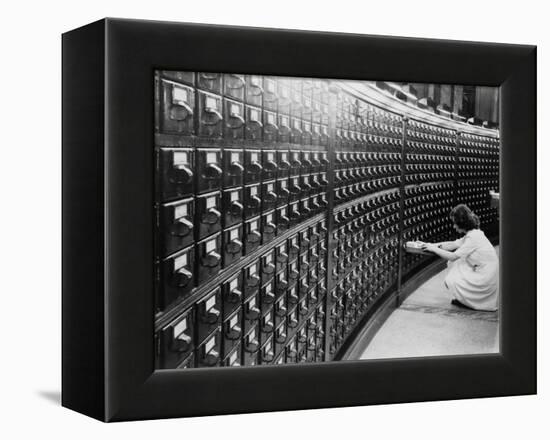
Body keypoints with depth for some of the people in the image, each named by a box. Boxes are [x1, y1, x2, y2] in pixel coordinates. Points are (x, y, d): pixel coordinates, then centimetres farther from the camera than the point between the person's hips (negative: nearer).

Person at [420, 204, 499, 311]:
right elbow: (453, 244, 15)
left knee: (450, 281, -5)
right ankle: (464, 297, 16)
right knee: (453, 264, 14)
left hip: (486, 280, -9)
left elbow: (453, 256, -20)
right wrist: (434, 245, 4)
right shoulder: (474, 233, 8)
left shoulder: (473, 237, -22)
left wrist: (434, 249, -9)